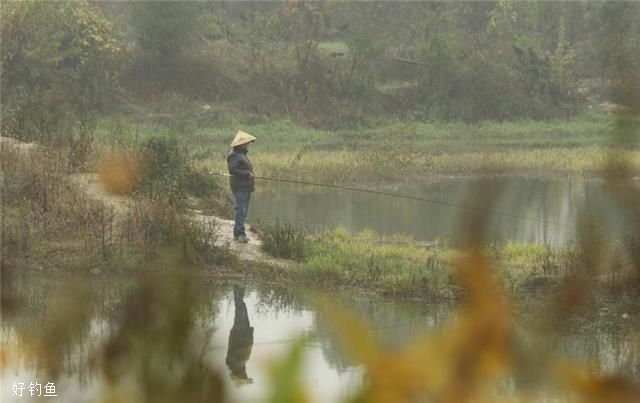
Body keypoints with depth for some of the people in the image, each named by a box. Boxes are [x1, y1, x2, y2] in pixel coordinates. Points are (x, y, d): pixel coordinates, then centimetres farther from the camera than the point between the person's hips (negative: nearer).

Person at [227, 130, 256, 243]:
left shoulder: (243, 154, 21)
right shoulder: (234, 155, -10)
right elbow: (232, 170, -21)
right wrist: (247, 173, -20)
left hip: (246, 187, 10)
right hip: (239, 187, -10)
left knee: (243, 211, 10)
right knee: (241, 210, -14)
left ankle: (237, 234, 14)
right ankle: (240, 234, -17)